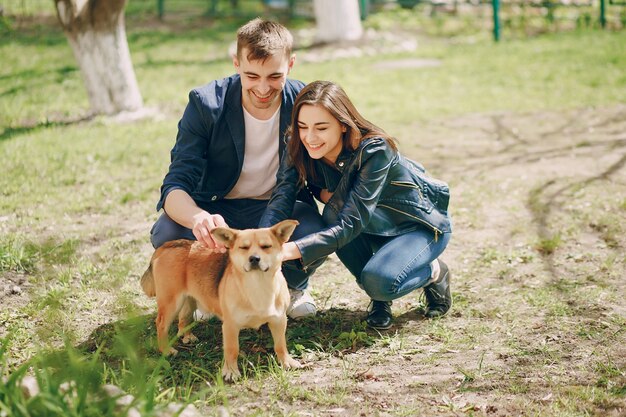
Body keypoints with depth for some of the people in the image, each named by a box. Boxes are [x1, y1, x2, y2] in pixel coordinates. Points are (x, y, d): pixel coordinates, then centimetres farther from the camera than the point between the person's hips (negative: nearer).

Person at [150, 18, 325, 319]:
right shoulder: (205, 104, -19)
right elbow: (175, 187, -26)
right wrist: (199, 218, -50)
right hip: (218, 209, 0)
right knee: (166, 235, -31)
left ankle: (291, 285, 4)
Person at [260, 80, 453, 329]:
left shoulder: (374, 150, -32)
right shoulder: (300, 149, -16)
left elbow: (351, 223, -39)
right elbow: (281, 199, -27)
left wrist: (290, 250, -51)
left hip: (421, 224, -6)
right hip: (377, 227, 6)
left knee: (379, 281, -34)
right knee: (334, 213, -29)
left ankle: (434, 272, 1)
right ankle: (379, 296, -6)